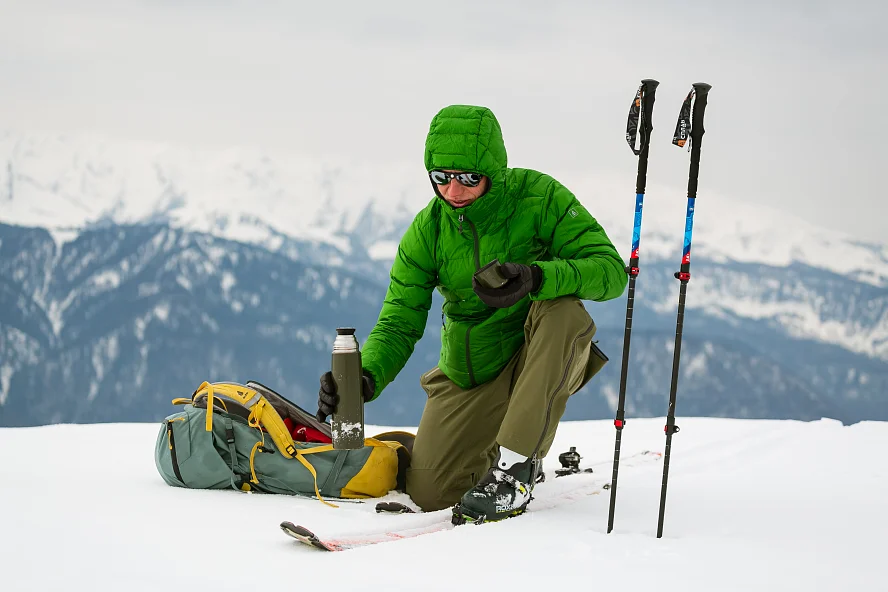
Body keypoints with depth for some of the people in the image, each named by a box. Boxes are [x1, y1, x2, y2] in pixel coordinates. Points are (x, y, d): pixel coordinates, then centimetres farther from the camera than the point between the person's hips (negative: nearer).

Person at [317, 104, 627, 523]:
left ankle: (514, 468, -27)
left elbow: (610, 271, -21)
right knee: (429, 494, -12)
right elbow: (399, 324, -6)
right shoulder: (427, 230, -6)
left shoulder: (538, 197, -15)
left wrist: (536, 277, -40)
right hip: (468, 374, 3)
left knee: (561, 308, -35)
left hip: (545, 361, -2)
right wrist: (365, 376, -27)